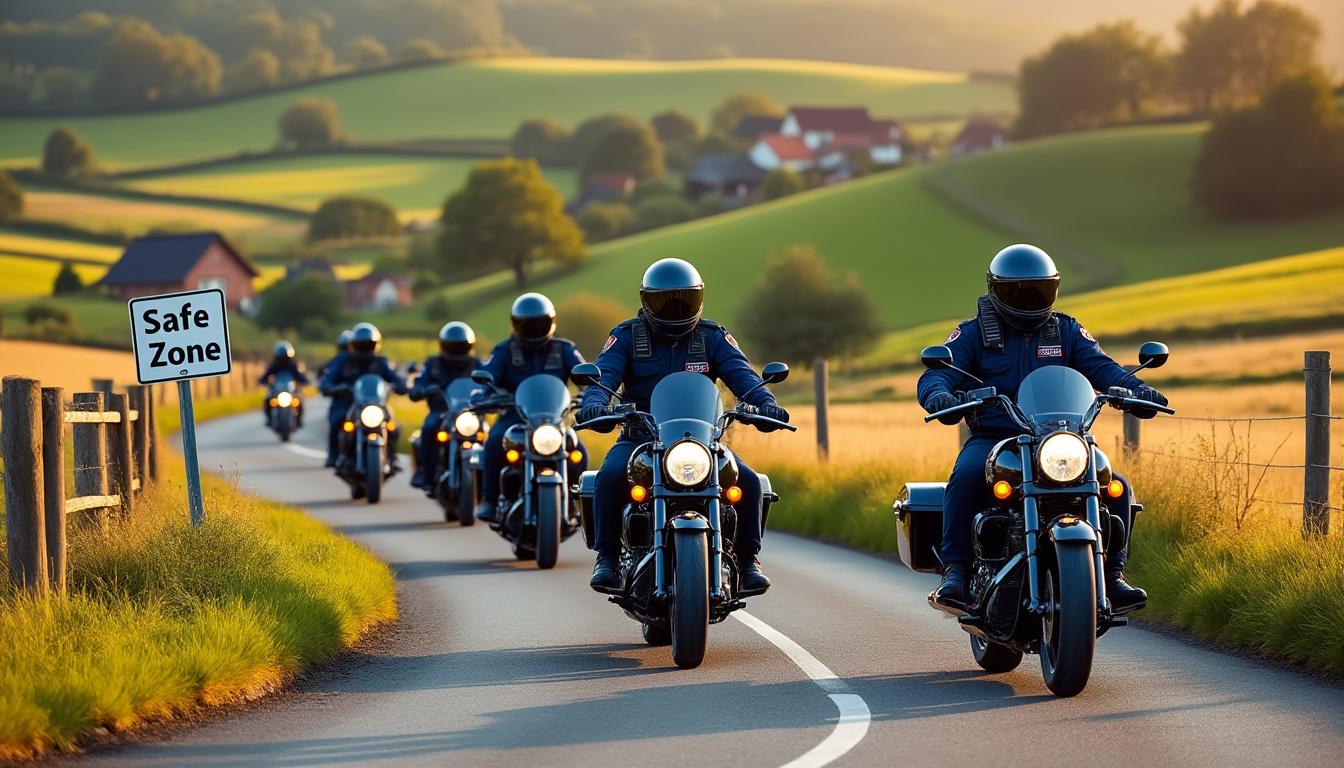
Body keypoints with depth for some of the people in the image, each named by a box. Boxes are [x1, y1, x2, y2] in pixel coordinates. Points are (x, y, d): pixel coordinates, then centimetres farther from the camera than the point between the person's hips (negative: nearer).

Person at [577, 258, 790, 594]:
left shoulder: (714, 337, 6)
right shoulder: (626, 336, 4)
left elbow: (741, 374, -9)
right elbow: (604, 374, -11)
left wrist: (765, 402, -31)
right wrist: (593, 403, -35)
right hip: (640, 437, -1)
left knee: (747, 481, -24)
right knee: (610, 476, -32)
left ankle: (748, 559, -7)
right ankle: (607, 557, -17)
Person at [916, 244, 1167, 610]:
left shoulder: (1067, 331, 15)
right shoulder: (974, 333, 7)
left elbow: (1100, 367, 1)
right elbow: (937, 373, -5)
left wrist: (1136, 388, -21)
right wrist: (939, 395, -32)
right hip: (992, 439, -3)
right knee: (967, 476, -36)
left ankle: (1111, 574, -5)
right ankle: (954, 571, -31)